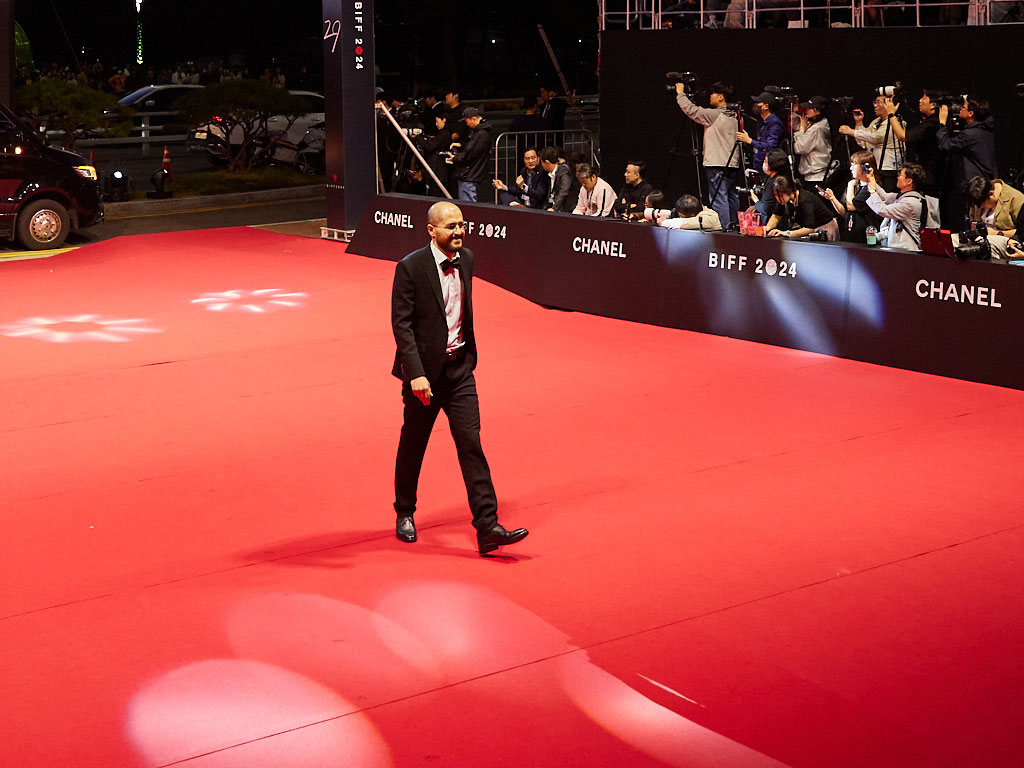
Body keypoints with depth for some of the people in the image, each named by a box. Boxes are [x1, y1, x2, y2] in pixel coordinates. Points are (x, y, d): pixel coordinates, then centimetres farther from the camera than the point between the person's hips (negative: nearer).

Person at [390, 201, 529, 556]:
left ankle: (487, 527, -5)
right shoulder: (410, 267, -14)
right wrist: (416, 374, -22)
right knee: (412, 446, 11)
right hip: (424, 370, -4)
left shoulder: (466, 259, 4)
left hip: (459, 368, 4)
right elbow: (401, 324, -16)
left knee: (471, 445, -3)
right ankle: (405, 514, 32)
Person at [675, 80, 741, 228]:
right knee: (732, 196, 12)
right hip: (732, 163, 8)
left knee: (719, 198, -9)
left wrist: (680, 93, 5)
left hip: (717, 164, -8)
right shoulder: (734, 116, 11)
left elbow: (691, 110, -8)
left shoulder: (714, 114, -11)